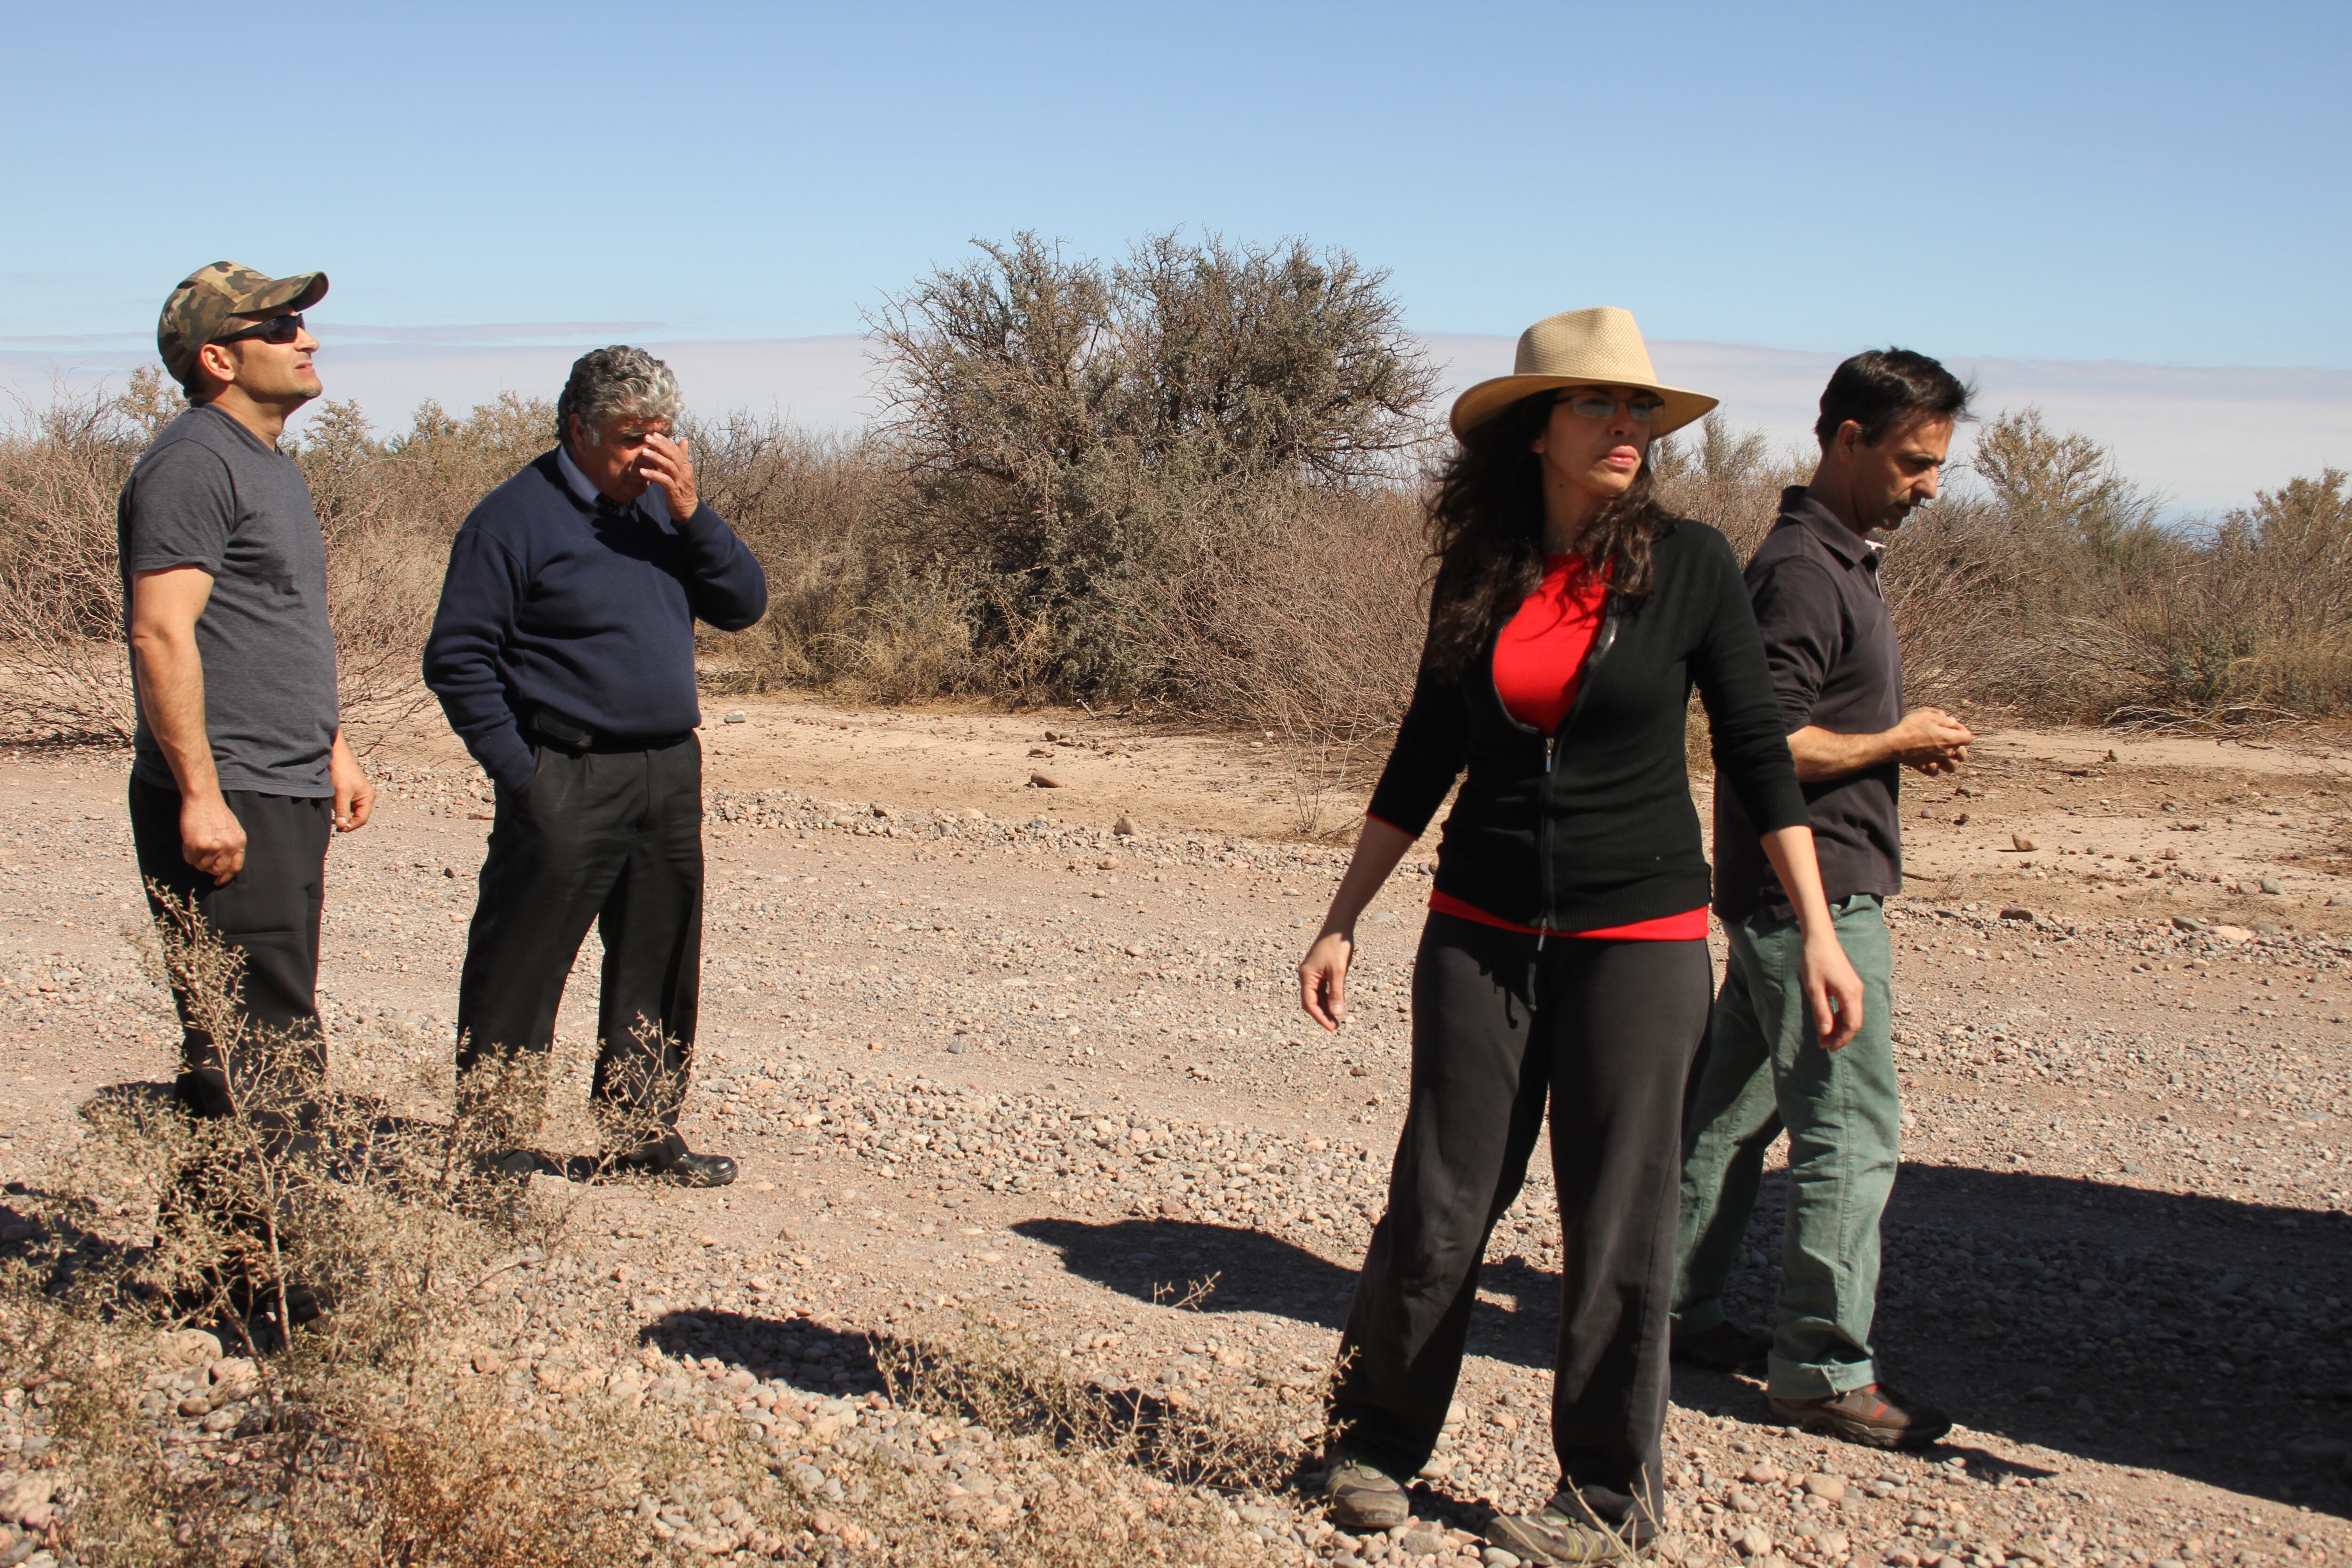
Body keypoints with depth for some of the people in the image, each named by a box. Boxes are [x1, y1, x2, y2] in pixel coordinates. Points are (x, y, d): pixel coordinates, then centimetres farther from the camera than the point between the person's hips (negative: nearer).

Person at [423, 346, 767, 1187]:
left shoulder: (662, 508, 12)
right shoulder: (516, 516, -7)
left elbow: (744, 604, 7)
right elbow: (457, 656, -9)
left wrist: (691, 512, -6)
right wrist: (517, 771, -13)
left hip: (670, 773, 7)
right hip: (567, 785, -7)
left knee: (660, 964, 13)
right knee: (520, 966, -2)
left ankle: (643, 1125, 25)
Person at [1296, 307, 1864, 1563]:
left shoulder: (1688, 562, -5)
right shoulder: (1477, 574, 3)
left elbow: (1757, 753, -1)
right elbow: (1424, 761, 10)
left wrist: (1818, 935, -4)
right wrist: (1341, 922, 9)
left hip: (1640, 936, -2)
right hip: (1483, 931, 2)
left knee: (1618, 1223, 4)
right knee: (1439, 1205, 5)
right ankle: (1376, 1440, 26)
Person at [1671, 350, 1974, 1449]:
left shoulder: (1836, 558, 16)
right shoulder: (1801, 570, -17)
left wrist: (1904, 741, 9)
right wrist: (1896, 742, -12)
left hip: (1793, 893, 11)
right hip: (1815, 892, -11)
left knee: (1733, 1105, 15)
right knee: (1851, 1124, -7)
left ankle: (1676, 1310, 25)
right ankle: (1824, 1374, -1)